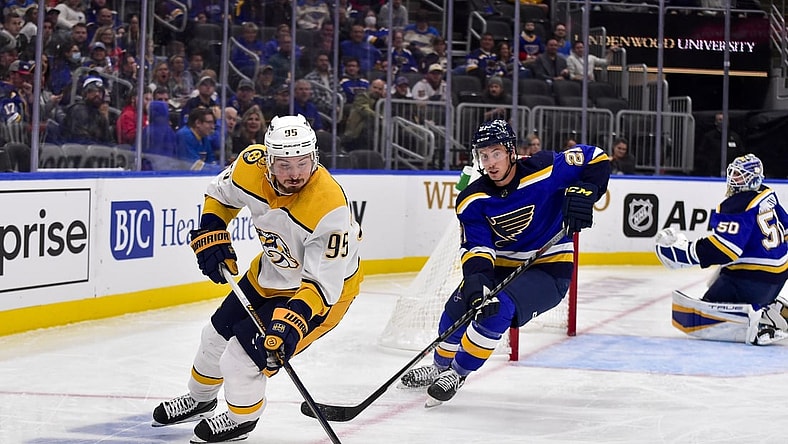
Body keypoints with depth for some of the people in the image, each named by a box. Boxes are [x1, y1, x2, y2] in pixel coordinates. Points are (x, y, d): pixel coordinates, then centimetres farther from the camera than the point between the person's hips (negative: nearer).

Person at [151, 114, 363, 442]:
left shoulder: (328, 206, -39)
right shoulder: (252, 165, -21)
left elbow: (323, 283, -35)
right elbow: (220, 193, 4)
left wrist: (293, 321, -45)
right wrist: (210, 236, -6)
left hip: (325, 289, -7)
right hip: (271, 272, 7)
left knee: (242, 358, -12)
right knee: (217, 335, 20)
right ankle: (199, 399, 50)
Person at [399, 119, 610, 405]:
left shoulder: (544, 170, -19)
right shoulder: (473, 200, -8)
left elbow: (596, 160, -11)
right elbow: (476, 245, -17)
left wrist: (583, 192, -29)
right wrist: (475, 277, -37)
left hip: (549, 271, -5)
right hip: (502, 267, 5)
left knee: (499, 309, -28)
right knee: (458, 306, -6)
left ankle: (458, 373, -10)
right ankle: (440, 367, 25)